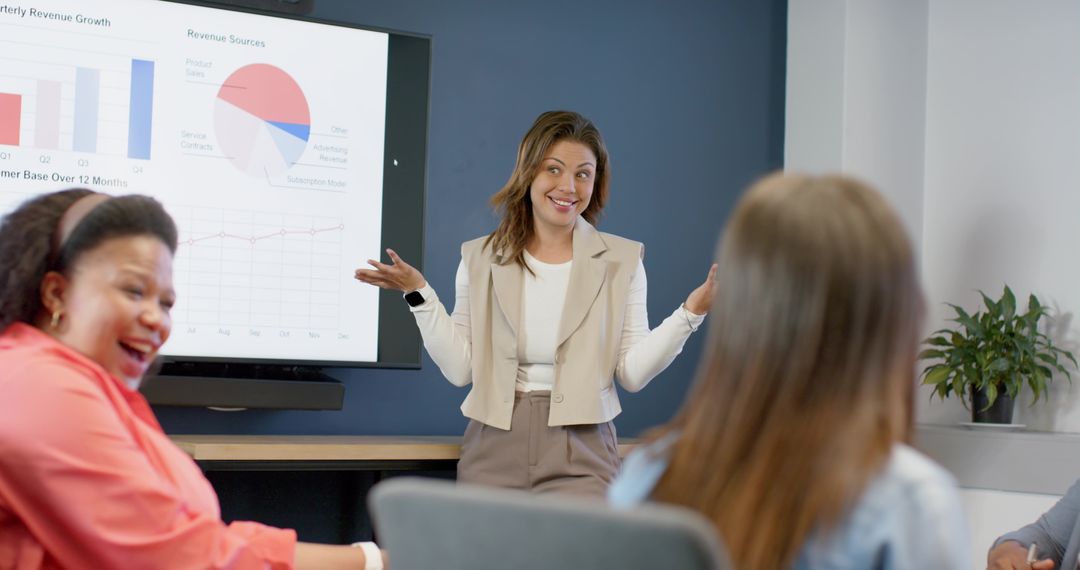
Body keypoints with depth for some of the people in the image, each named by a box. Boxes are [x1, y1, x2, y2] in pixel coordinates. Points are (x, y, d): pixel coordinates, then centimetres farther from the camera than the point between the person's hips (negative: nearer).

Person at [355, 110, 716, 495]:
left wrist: (691, 311, -11)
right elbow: (460, 369, 2)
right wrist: (419, 294, -5)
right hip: (493, 449, 1)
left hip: (580, 454, -1)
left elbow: (632, 374, -1)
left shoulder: (621, 261, 4)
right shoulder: (480, 258, 7)